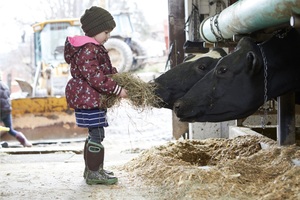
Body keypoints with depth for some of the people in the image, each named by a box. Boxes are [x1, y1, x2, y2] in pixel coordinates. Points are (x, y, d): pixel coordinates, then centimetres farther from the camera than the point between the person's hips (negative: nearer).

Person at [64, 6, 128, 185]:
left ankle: (92, 169, 26)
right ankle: (94, 173, -1)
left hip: (92, 98, 11)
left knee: (95, 134, 16)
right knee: (97, 135, -7)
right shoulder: (87, 50, -18)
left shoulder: (94, 48, 17)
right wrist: (116, 89, -22)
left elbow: (106, 70, 21)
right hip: (88, 98, -11)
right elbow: (95, 77, -25)